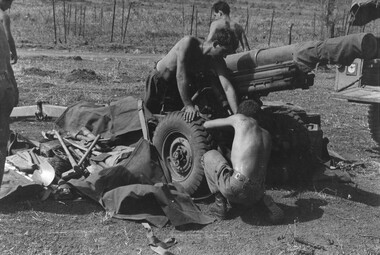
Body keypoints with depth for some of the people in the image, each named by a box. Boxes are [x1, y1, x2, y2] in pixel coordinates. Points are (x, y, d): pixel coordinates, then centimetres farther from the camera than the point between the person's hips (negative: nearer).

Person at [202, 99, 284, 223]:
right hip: (256, 193, 6)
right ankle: (267, 201, 11)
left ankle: (220, 203, 12)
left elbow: (206, 125, 15)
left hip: (236, 189, -6)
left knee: (210, 155, 17)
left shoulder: (241, 119, 6)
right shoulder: (266, 135, 20)